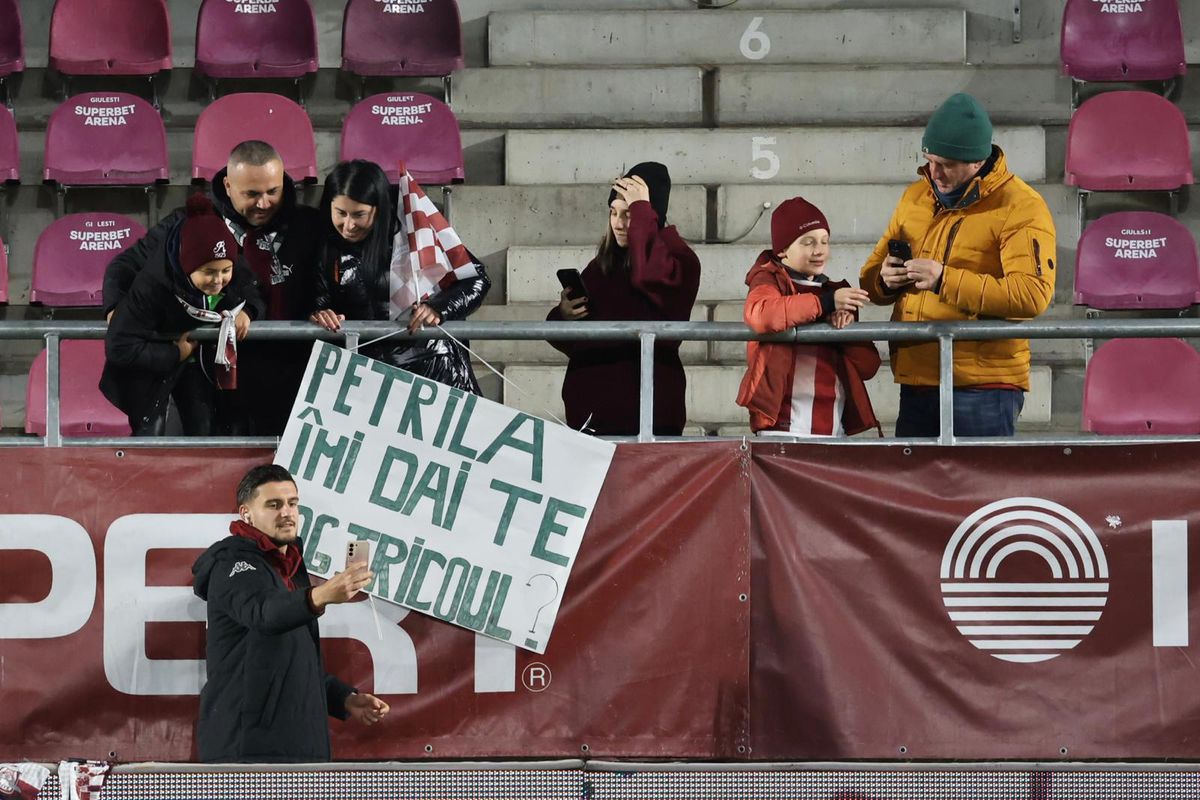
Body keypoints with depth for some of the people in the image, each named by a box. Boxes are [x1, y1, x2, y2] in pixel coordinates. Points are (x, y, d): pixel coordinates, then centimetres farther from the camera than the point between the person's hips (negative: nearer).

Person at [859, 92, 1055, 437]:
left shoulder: (1021, 208, -7)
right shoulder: (915, 197, 15)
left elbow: (1033, 294, -20)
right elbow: (870, 276, 21)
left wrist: (945, 280, -22)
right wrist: (884, 279, -5)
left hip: (984, 387, -7)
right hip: (917, 385, 7)